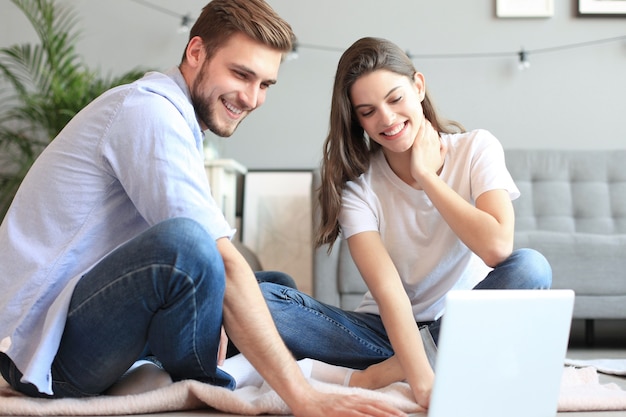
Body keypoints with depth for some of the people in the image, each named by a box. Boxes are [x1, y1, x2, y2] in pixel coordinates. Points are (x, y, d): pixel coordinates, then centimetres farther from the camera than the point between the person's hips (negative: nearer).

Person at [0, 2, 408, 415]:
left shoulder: (172, 116, 15)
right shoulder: (151, 110, -17)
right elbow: (222, 264, -27)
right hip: (41, 346, -10)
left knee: (271, 287, 14)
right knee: (183, 243, -34)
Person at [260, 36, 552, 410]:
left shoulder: (477, 149, -6)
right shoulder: (357, 183, -7)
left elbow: (497, 248, -22)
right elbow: (388, 290, -21)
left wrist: (426, 176, -15)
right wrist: (423, 382, -35)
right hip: (391, 328, 1)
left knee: (529, 268, -32)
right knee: (260, 300, -22)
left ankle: (389, 370, -23)